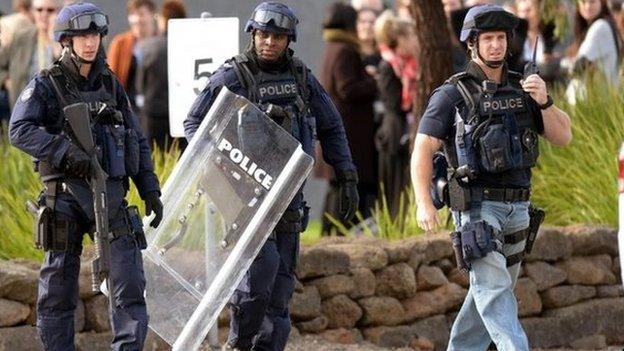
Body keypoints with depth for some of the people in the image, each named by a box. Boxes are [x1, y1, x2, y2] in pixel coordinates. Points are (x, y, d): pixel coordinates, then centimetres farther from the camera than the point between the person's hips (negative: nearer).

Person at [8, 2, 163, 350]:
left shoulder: (111, 85, 12)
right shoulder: (46, 86, -1)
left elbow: (139, 143, 17)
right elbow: (19, 130, -15)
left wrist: (151, 191, 10)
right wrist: (65, 150, -26)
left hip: (112, 196, 3)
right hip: (66, 197, -3)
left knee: (130, 283, -6)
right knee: (58, 288, 4)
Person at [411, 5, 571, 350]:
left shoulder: (522, 89, 10)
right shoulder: (453, 94, -5)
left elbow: (562, 137, 7)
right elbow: (423, 149, -8)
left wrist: (544, 101, -11)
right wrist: (424, 202, -20)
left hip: (517, 207, 6)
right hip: (477, 206, -6)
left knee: (493, 288, 15)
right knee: (493, 285, -17)